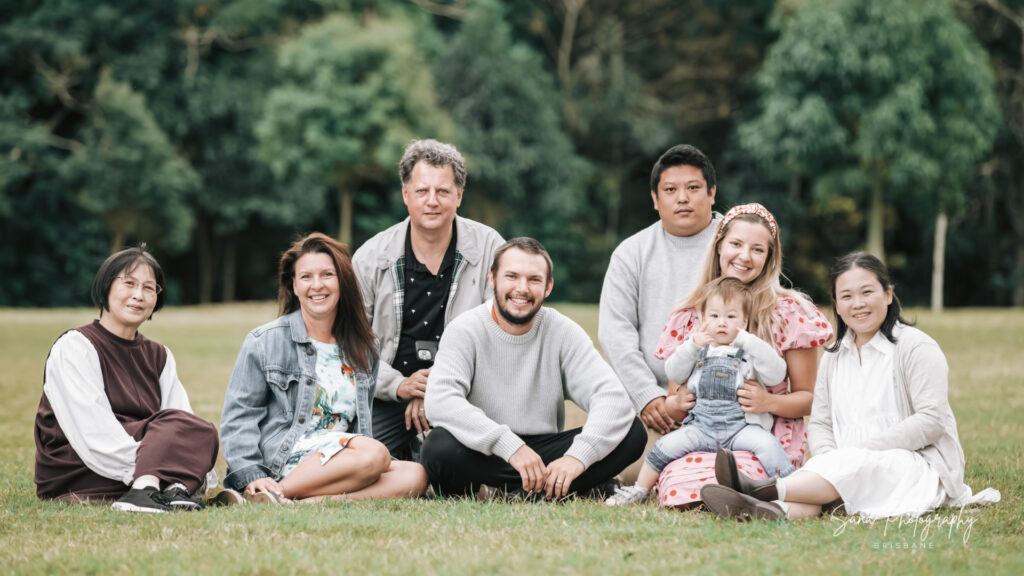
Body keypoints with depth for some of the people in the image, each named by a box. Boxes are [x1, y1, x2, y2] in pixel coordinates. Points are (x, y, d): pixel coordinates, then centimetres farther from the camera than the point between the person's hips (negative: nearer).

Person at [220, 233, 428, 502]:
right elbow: (238, 415, 1)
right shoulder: (264, 342, 6)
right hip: (282, 457, -6)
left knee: (415, 476, -25)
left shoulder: (365, 348, 20)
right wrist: (251, 476, -13)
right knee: (376, 454, -31)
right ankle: (273, 493, -29)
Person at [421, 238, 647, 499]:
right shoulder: (465, 331, -6)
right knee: (441, 448, -36)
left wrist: (579, 455, -29)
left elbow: (613, 398, -10)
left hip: (543, 453, 3)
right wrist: (510, 446, -33)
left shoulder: (564, 333, 1)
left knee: (633, 433, -17)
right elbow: (439, 401, -23)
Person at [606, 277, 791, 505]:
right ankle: (640, 490, 2)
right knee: (669, 444, -14)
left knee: (767, 444, -28)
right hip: (701, 424, 2)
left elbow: (776, 373, -5)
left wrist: (747, 341, -9)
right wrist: (692, 345, -9)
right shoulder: (699, 351, 17)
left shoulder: (750, 353, 10)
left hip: (741, 425, -2)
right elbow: (673, 373, 6)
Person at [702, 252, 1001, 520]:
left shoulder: (915, 346, -3)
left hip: (919, 464, -5)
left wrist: (862, 449, -18)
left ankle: (761, 490, -54)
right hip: (851, 469, 5)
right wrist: (827, 457, -11)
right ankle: (778, 510, -62)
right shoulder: (833, 358, 18)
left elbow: (931, 420, -12)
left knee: (852, 466, -35)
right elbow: (820, 423, 14)